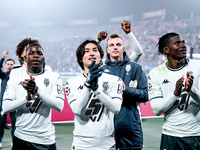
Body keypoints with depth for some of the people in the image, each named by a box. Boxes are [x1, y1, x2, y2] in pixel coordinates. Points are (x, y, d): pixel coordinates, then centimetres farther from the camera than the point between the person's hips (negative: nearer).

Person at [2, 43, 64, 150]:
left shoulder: (54, 77, 0)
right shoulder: (16, 75, 4)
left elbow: (59, 106, -14)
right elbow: (5, 108, -5)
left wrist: (37, 89, -25)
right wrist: (27, 97, -21)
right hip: (21, 138, 1)